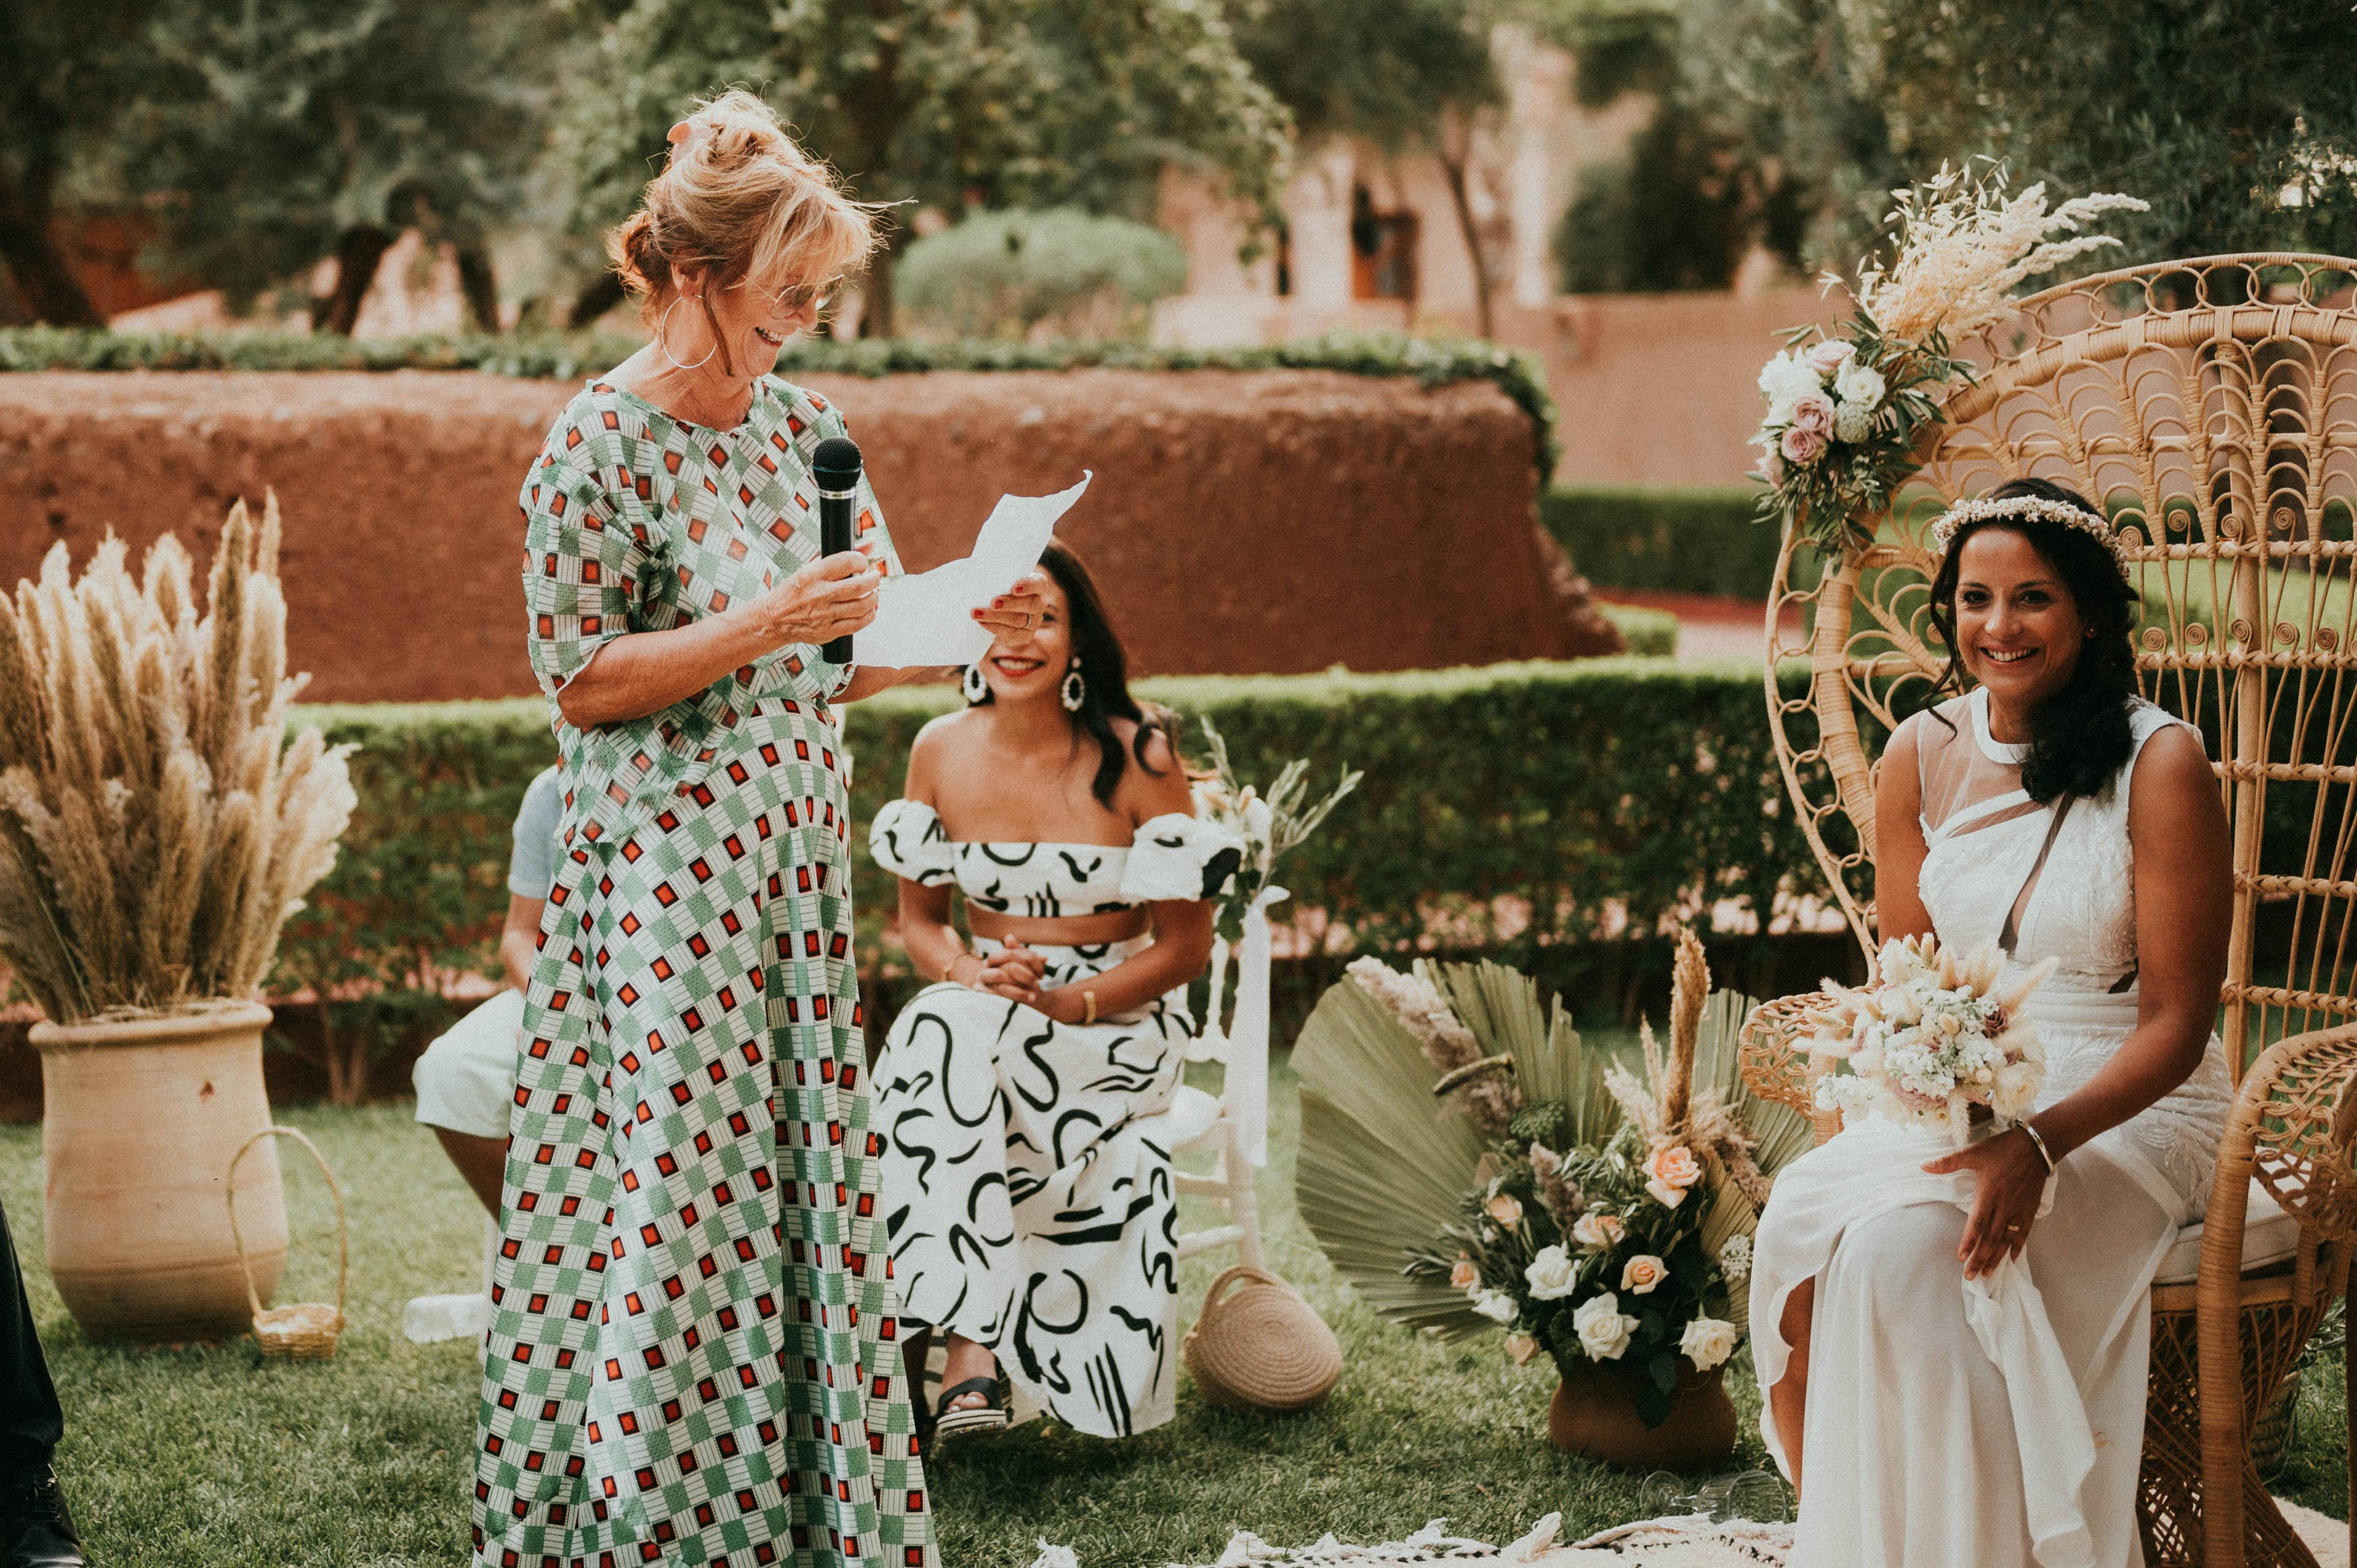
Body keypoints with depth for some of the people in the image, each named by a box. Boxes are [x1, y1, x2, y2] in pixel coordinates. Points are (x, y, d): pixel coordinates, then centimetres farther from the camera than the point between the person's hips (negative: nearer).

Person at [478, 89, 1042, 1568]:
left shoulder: (801, 420, 10)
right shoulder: (601, 444, -10)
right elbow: (581, 678, -12)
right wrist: (766, 625, -20)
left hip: (797, 857, 7)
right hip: (666, 874, -7)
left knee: (807, 1169, 9)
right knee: (677, 1184, -4)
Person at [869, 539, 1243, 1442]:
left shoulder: (1138, 757, -9)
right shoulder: (942, 752, 3)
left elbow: (1184, 946, -5)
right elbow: (919, 918, 12)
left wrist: (1064, 1003, -20)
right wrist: (971, 973, -12)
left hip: (1118, 1019, -3)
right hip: (978, 1012, 3)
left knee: (955, 1044, -35)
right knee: (940, 1033, -34)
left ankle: (967, 1345, -28)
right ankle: (971, 1354, -35)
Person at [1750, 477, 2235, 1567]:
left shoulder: (2160, 764, -10)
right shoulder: (1921, 758, 5)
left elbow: (2174, 1025, -11)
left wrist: (2041, 1142, -27)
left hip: (2125, 1109, -4)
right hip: (1959, 1099, 4)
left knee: (1909, 1244, -31)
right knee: (1799, 1221, -26)